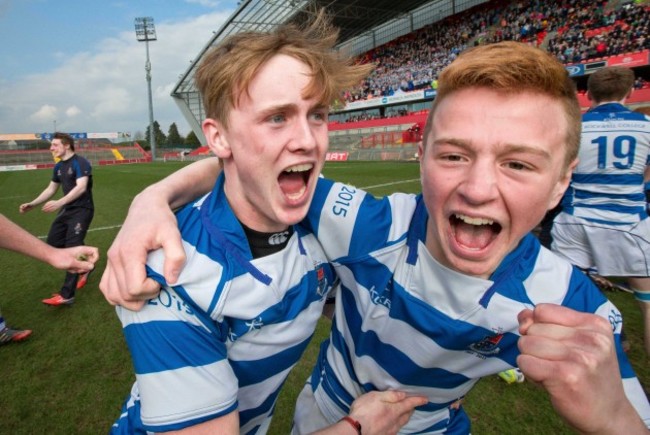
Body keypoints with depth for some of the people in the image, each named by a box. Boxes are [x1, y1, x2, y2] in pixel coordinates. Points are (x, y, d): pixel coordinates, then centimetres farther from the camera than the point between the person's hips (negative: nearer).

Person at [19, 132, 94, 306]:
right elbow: (51, 189, 21)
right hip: (66, 210, 9)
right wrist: (32, 204, 13)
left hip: (82, 210, -9)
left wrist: (59, 203, -36)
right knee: (53, 243, 9)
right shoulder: (59, 167, 13)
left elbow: (81, 187, -27)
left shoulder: (80, 163, -14)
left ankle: (66, 295, -12)